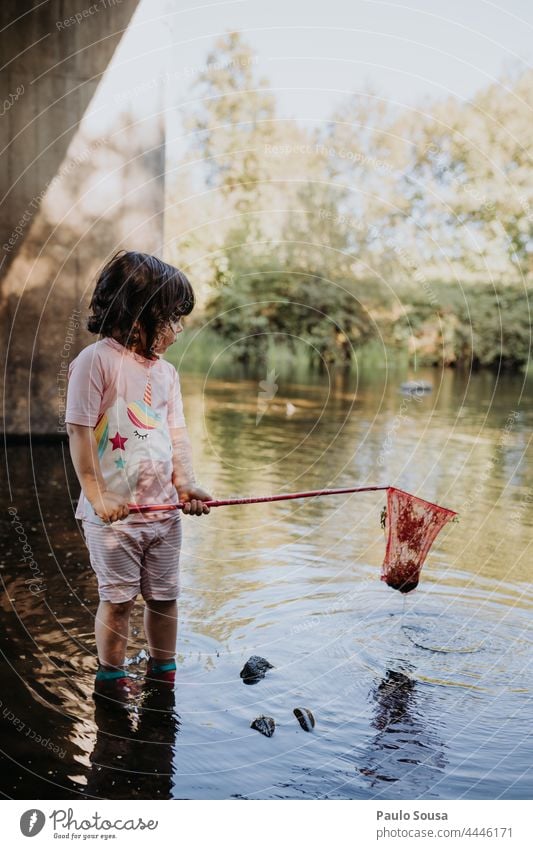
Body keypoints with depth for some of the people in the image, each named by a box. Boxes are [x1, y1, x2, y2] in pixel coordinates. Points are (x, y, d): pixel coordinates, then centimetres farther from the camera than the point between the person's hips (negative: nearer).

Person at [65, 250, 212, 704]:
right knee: (118, 598, 5)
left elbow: (177, 435, 9)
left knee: (165, 596, 15)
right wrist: (97, 496, -16)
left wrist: (186, 483, -6)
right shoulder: (96, 360, -12)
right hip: (114, 512, -6)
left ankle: (164, 671, 34)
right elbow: (79, 432, -14)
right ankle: (110, 676, 26)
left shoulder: (166, 371, 9)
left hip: (165, 509, 6)